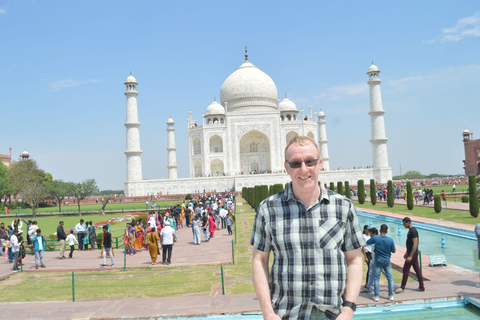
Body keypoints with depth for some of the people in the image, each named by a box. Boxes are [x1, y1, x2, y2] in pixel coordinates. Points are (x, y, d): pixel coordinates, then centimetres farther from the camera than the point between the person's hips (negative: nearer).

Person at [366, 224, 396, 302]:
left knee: (377, 278, 6)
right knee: (390, 277, 12)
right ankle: (391, 295, 18)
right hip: (387, 261, 1)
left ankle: (377, 296, 7)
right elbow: (394, 251, -2)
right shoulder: (390, 240, -11)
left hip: (378, 261, 0)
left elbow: (367, 242, 8)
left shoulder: (375, 238, -11)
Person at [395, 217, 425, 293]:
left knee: (406, 270, -4)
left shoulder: (413, 231, -20)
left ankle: (402, 287, 3)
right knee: (417, 270, 13)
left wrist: (410, 256, -24)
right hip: (414, 254, 10)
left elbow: (415, 244, -24)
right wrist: (407, 253, 24)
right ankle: (421, 287, 19)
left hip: (413, 254, -10)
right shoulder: (410, 230, 12)